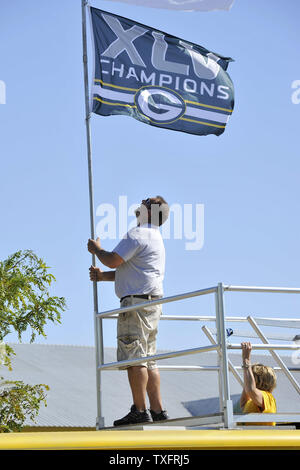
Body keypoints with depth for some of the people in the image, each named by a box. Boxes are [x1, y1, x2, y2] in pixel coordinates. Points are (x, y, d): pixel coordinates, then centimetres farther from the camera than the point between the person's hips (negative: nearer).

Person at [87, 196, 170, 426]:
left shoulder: (137, 235, -10)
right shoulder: (155, 237, 24)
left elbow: (113, 261, -14)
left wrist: (97, 249, 6)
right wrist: (102, 276, 20)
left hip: (137, 301, -10)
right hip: (153, 301, 10)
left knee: (133, 357, -10)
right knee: (148, 358, 10)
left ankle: (140, 410, -12)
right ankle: (157, 410, 9)